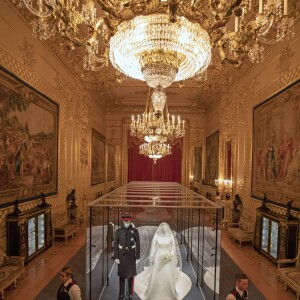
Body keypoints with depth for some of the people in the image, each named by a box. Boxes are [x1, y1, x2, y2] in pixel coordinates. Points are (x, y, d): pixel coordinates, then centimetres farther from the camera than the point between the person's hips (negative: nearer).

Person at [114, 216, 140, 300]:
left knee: (131, 274, 7)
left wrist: (137, 257, -5)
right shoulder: (118, 231, -7)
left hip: (131, 255, 0)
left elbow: (138, 244, -4)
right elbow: (116, 244, -4)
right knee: (121, 274, 8)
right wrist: (116, 257, -7)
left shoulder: (135, 231, -8)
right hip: (122, 255, 1)